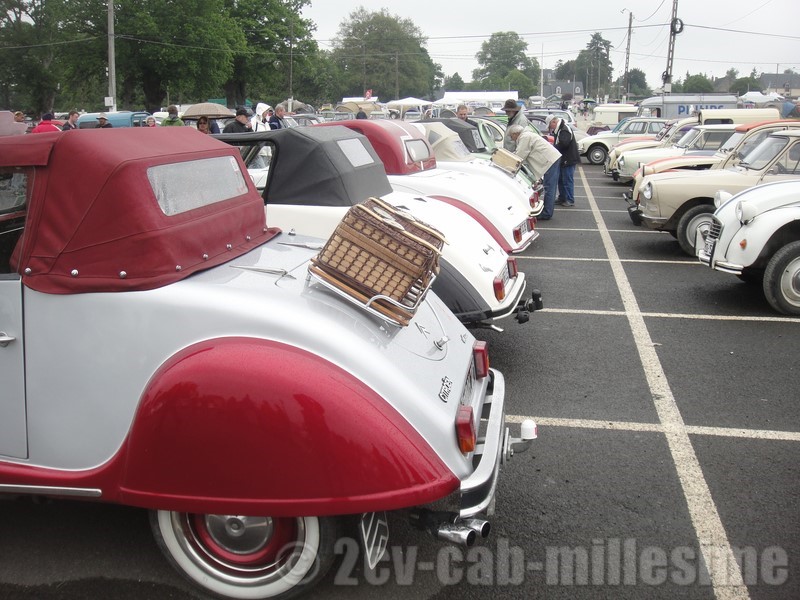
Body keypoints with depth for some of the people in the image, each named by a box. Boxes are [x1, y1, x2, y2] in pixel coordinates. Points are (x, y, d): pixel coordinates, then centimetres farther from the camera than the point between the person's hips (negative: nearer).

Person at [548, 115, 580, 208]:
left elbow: (563, 144, -29)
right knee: (560, 179, 16)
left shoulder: (565, 130, -19)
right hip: (562, 160, 11)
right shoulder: (558, 130, 15)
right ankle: (562, 198, 26)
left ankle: (570, 201, -1)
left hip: (568, 160, -11)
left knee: (568, 181, -6)